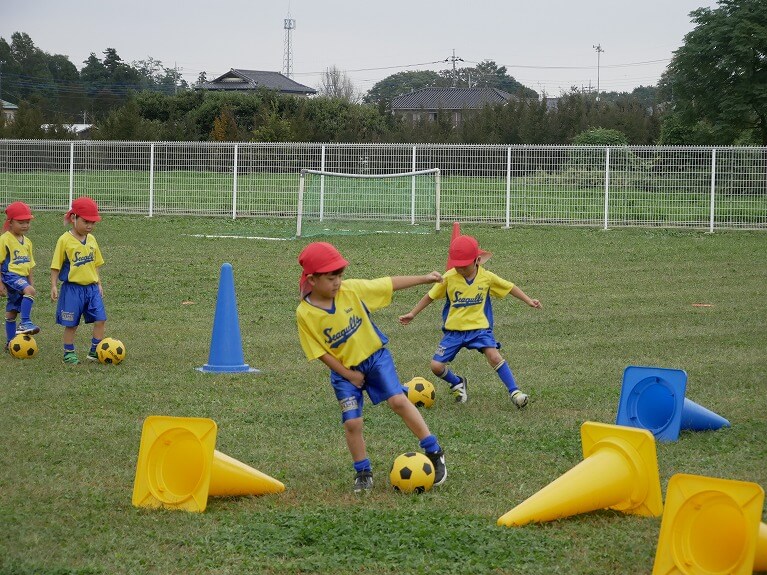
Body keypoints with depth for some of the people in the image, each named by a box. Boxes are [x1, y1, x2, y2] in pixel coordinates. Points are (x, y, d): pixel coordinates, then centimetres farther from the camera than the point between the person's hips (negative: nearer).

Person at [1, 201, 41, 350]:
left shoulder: (27, 242, 14)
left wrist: (31, 281, 20)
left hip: (22, 277, 7)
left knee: (12, 311, 12)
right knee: (30, 291, -32)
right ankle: (24, 323, -32)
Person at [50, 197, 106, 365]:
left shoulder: (91, 239, 6)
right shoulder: (65, 240, -10)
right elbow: (56, 266, -7)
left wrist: (98, 284, 14)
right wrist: (54, 286, -10)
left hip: (92, 287, 5)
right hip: (72, 288, -5)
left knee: (100, 319, -1)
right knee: (71, 324, 4)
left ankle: (95, 351, 11)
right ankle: (69, 353, 17)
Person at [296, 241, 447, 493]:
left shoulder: (352, 289, -12)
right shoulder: (305, 314, -17)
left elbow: (389, 283, -2)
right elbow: (320, 352, -10)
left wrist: (424, 279, 1)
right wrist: (348, 375, -10)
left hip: (375, 355, 1)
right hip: (344, 370, -1)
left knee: (398, 400, -15)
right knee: (352, 423, -7)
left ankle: (434, 453, -6)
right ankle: (363, 473, 14)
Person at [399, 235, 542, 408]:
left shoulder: (487, 277, -7)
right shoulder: (449, 278, -9)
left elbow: (509, 287, 8)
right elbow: (431, 296, 5)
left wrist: (529, 301, 7)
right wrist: (412, 314, 7)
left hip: (479, 327, -1)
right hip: (453, 329, 1)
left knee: (494, 355, -25)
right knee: (436, 366, -7)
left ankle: (514, 392, -15)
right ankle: (457, 384, 25)